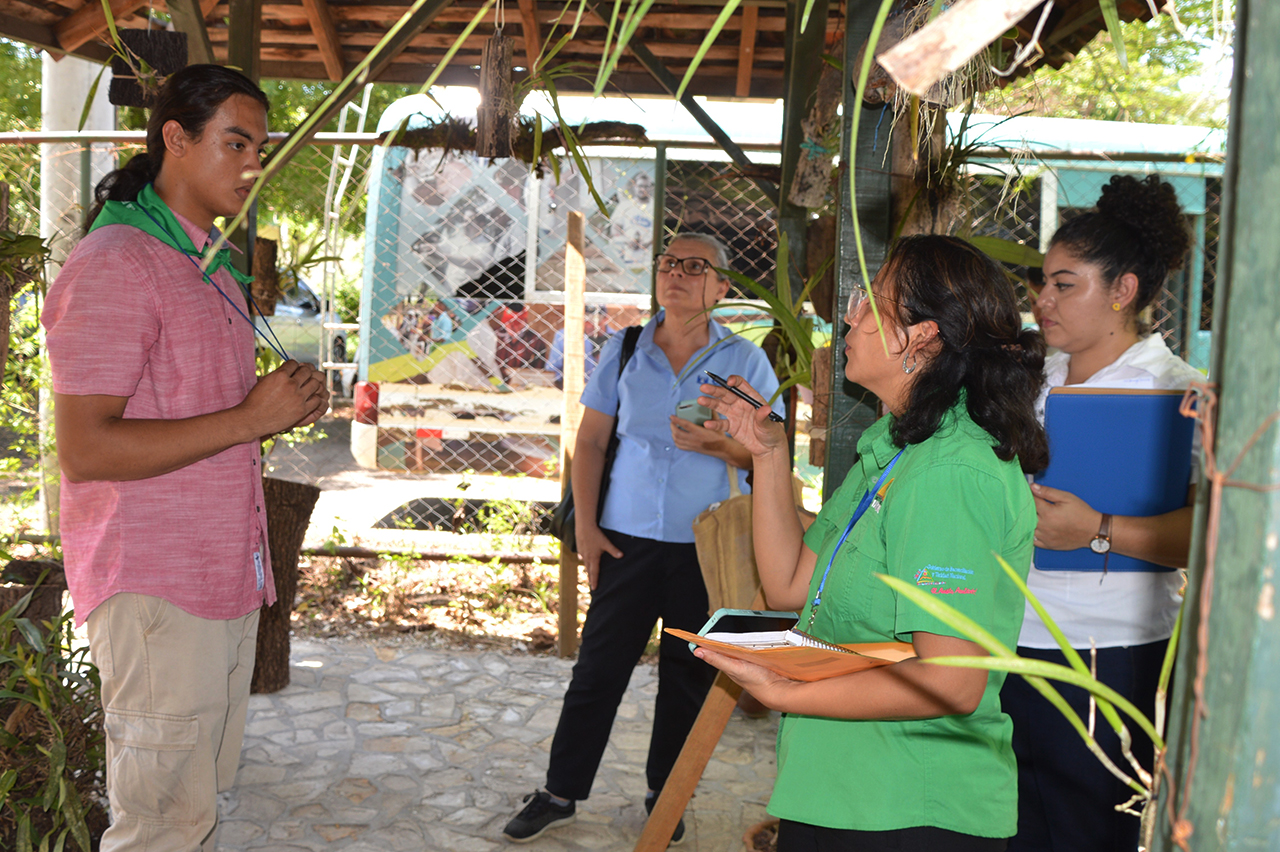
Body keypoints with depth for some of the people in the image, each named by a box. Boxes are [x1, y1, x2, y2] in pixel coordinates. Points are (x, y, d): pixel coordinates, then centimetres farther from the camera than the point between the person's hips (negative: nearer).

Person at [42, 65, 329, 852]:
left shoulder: (213, 267, 17)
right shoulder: (114, 264, -13)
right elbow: (85, 450, -21)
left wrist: (284, 406, 7)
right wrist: (251, 418, -19)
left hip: (228, 577, 9)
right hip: (156, 588, -9)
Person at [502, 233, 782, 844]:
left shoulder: (744, 360, 1)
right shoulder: (624, 350, 5)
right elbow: (590, 440, 8)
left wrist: (718, 446, -21)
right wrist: (585, 525, 1)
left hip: (706, 547, -1)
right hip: (627, 539, 1)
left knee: (688, 673, 9)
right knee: (598, 666, 5)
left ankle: (665, 796, 27)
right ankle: (560, 792, 20)